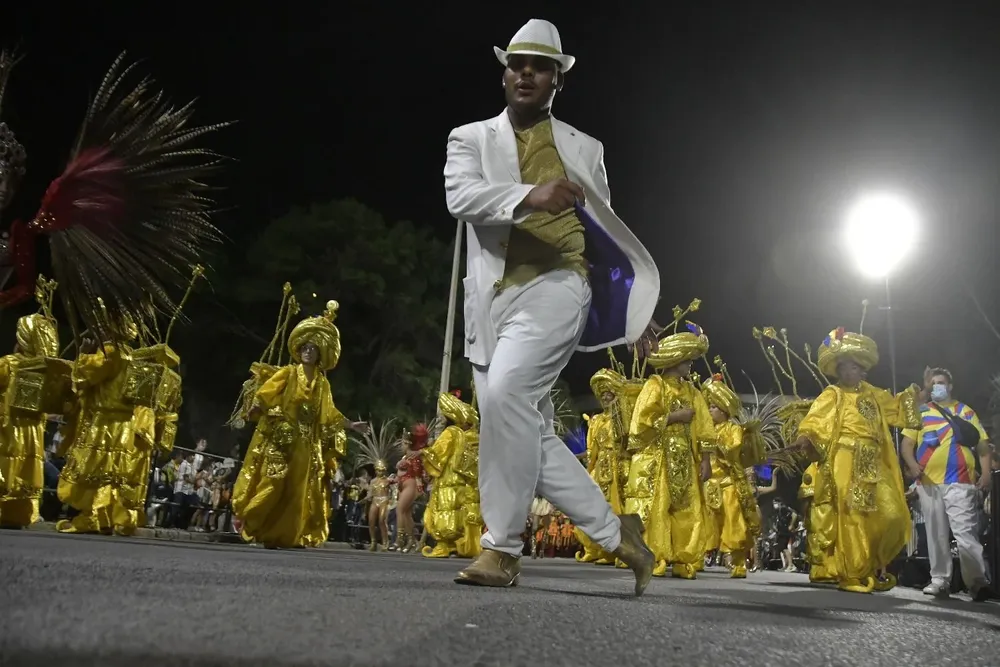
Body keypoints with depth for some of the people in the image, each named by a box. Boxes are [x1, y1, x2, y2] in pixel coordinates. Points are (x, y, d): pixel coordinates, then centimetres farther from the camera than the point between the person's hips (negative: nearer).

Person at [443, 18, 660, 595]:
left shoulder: (585, 148, 15)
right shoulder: (471, 138, 13)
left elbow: (607, 231, 21)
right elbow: (461, 195, -9)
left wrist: (637, 315, 21)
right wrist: (529, 195, -28)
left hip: (556, 287, -3)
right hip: (493, 300, 3)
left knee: (506, 392, -28)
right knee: (531, 434, 1)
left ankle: (502, 547, -16)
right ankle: (616, 532, 19)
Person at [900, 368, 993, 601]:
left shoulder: (966, 412, 13)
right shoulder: (920, 412, 15)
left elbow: (983, 445, 8)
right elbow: (907, 443, 9)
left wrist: (986, 473, -6)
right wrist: (912, 464, -10)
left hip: (961, 482, -2)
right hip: (929, 482, 2)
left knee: (966, 533, -10)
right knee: (936, 534, 7)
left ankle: (977, 581, 0)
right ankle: (940, 580, 13)